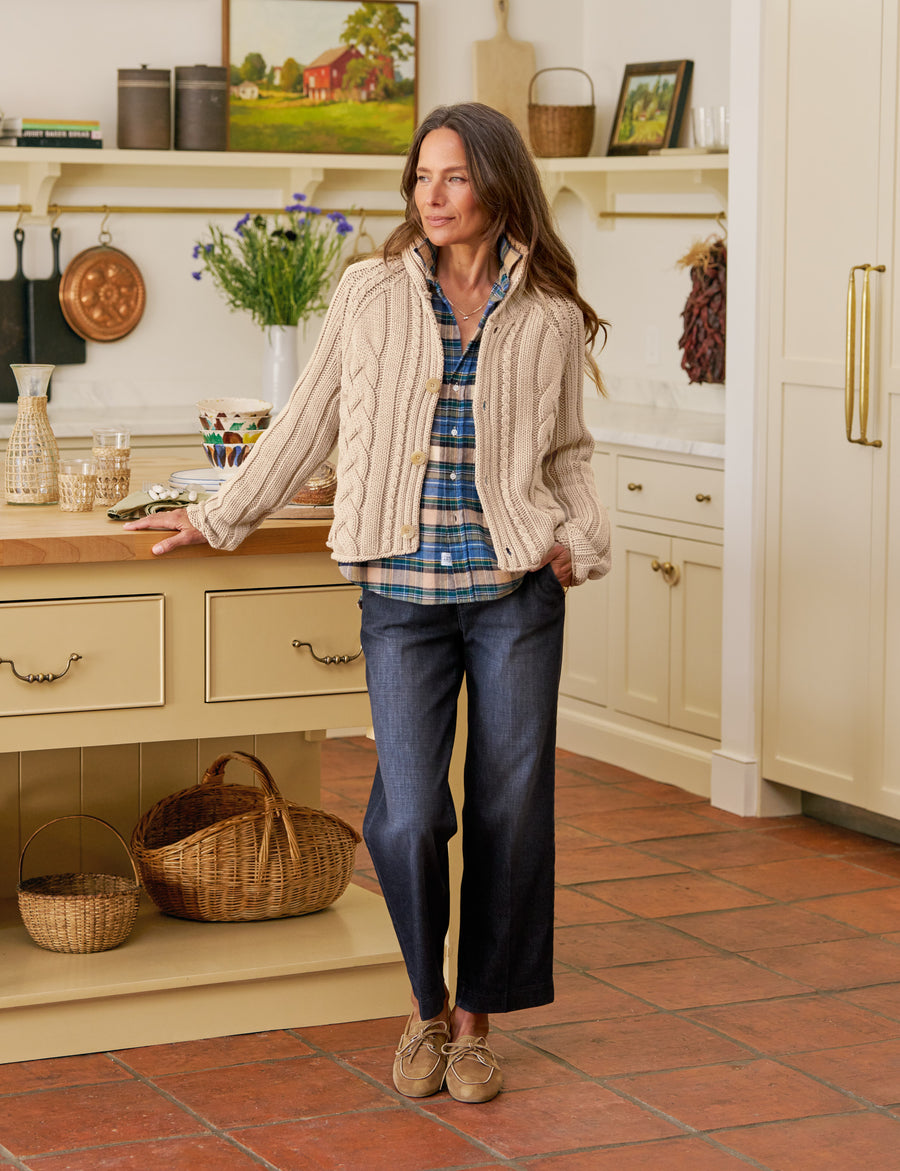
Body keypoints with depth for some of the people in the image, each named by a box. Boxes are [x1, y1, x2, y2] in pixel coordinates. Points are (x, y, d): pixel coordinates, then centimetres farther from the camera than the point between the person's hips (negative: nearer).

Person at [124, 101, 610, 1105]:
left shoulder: (550, 317, 6)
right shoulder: (370, 293, 5)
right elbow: (307, 425, 11)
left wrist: (582, 539, 0)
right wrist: (218, 519, 13)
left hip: (515, 591, 1)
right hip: (402, 592, -1)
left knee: (510, 808, 3)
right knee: (409, 814, -9)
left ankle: (476, 1017, 22)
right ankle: (426, 1008, 17)